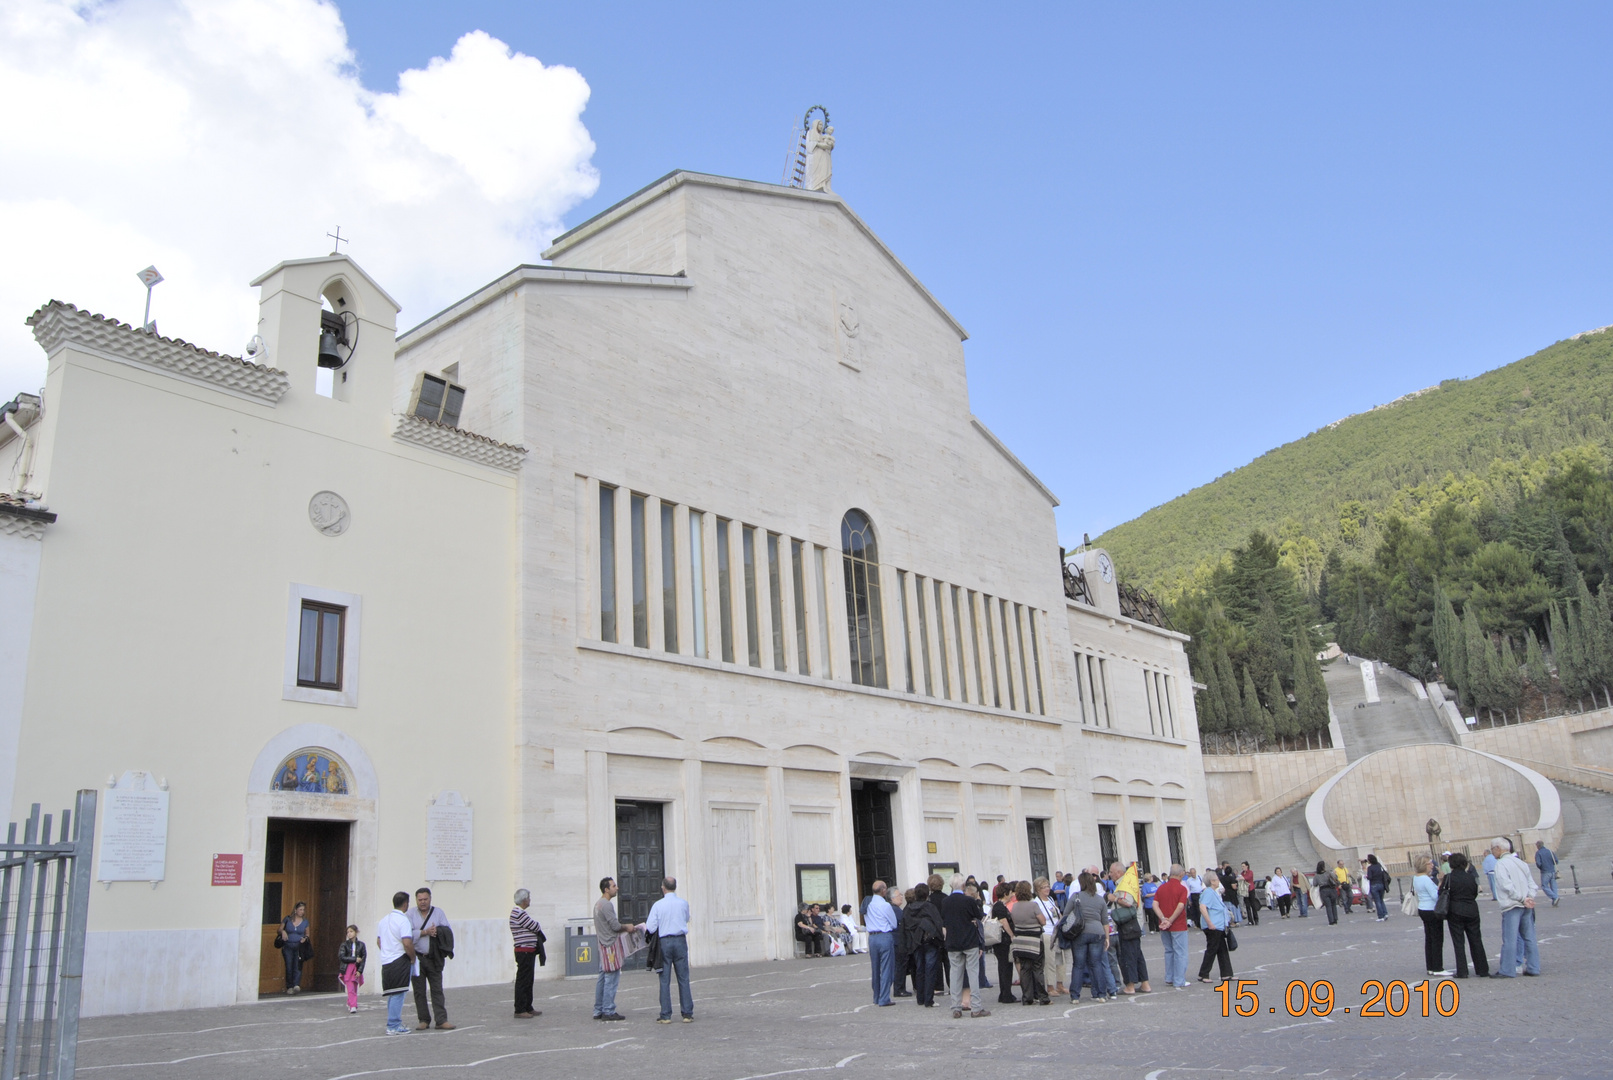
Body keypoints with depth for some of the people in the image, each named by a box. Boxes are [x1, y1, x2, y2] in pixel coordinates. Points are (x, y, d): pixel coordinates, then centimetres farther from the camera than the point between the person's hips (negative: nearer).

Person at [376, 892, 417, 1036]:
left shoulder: (384, 920, 15)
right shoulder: (403, 920, -13)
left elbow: (378, 941, 21)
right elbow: (407, 943, -22)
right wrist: (413, 958, -9)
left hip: (386, 962, 9)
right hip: (400, 961, -9)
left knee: (392, 994, 15)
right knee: (398, 995, -5)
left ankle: (393, 1024, 21)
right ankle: (393, 1026, -4)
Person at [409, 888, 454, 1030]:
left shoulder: (438, 912, 7)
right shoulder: (411, 914, 2)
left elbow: (449, 931, 2)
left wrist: (438, 931, -16)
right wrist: (425, 932, -16)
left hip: (434, 958, 1)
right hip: (417, 957, -1)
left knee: (437, 989, 0)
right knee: (419, 991, 3)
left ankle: (441, 1020, 0)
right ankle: (424, 1020, 13)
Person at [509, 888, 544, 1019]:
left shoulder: (519, 912, 17)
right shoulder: (518, 913, -16)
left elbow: (532, 927, 17)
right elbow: (535, 926, -13)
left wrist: (538, 932, -1)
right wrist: (541, 934, 5)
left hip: (528, 951, 11)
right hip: (524, 951, -11)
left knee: (528, 981, 15)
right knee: (522, 981, -6)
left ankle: (528, 1008, 23)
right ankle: (519, 1010, -2)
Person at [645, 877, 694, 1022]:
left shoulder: (657, 905, -7)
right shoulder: (684, 903, 0)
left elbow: (650, 928, -9)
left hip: (664, 943, -1)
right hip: (680, 941, 2)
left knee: (665, 980, 5)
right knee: (683, 979, 6)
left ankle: (665, 1015, 6)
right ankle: (687, 1014, 6)